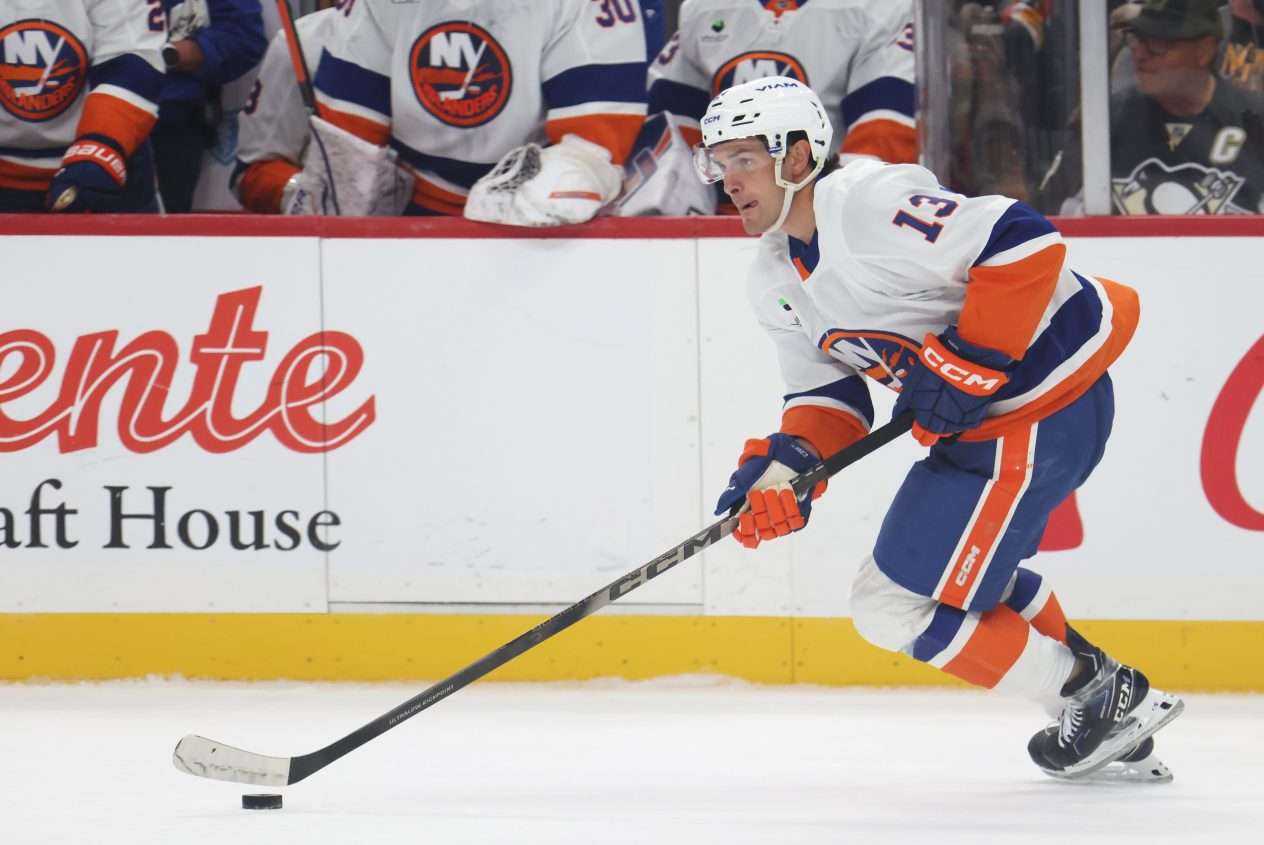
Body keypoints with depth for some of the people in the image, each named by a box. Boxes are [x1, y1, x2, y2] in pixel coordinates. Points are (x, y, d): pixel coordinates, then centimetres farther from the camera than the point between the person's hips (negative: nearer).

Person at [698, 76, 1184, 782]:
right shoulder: (775, 282, 9)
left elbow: (1025, 244, -28)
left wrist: (966, 363, -26)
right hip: (977, 414, 11)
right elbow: (830, 395, 10)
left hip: (1044, 406, -11)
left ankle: (1107, 700, 5)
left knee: (901, 606, -7)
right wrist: (786, 464, -10)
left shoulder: (868, 203, -23)